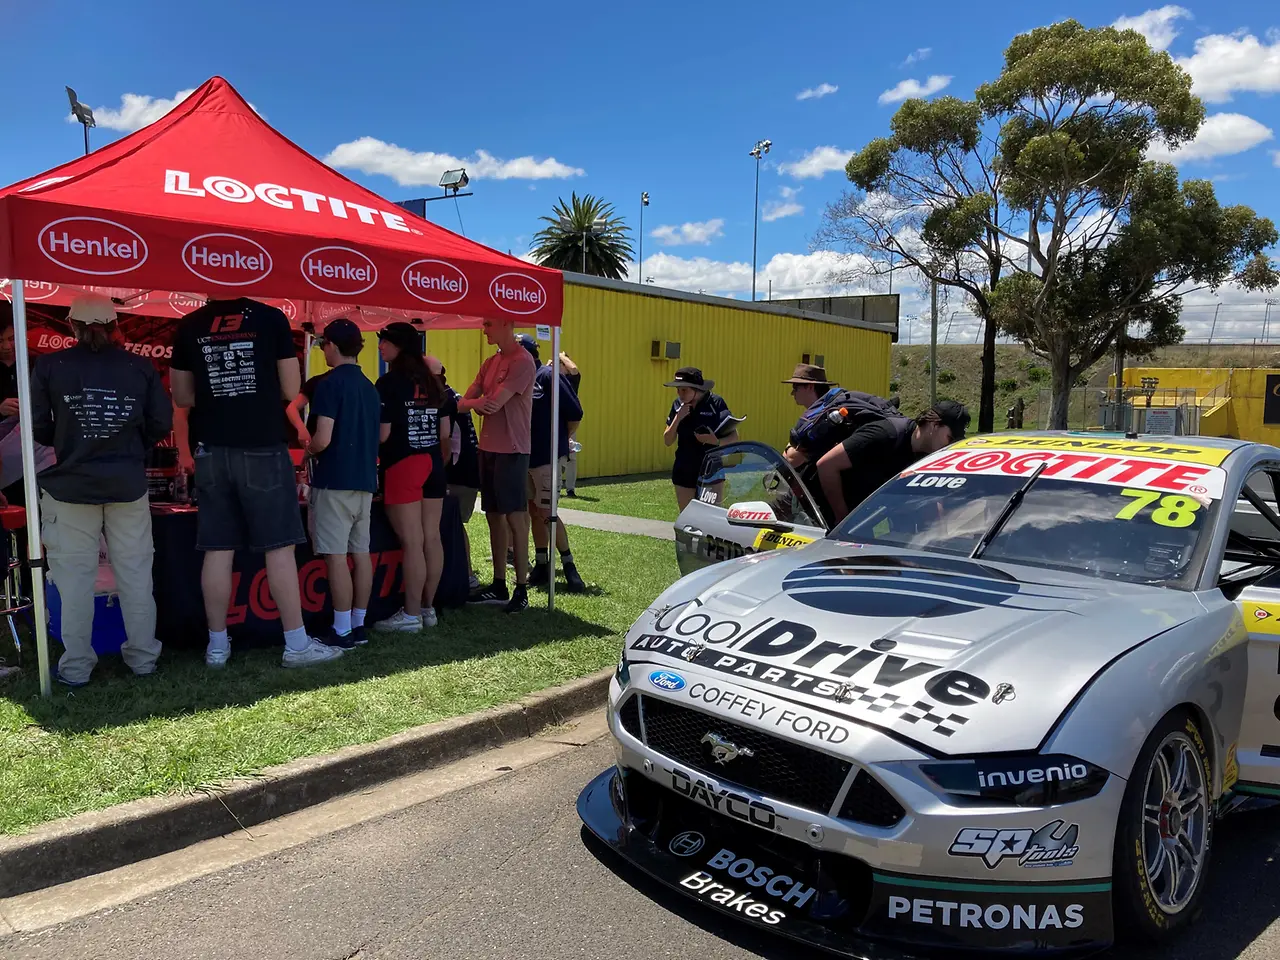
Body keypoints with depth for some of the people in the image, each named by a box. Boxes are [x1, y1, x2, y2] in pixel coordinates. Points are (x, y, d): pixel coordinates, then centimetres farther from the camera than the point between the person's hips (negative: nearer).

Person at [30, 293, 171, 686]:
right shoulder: (141, 367, -2)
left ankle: (76, 667, 13)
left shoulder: (49, 366, -5)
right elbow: (162, 424, -2)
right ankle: (143, 657, 18)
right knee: (135, 573, 9)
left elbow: (38, 427, -4)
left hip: (71, 485, -1)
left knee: (75, 576, 7)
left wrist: (66, 443, 16)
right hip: (128, 484, 1)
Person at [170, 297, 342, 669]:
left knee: (217, 550, 7)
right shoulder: (271, 318, -3)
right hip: (262, 448, -3)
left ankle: (217, 645, 15)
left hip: (212, 450, 4)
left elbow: (182, 396, 12)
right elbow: (290, 391, -2)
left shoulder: (189, 326, 6)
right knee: (279, 547, 0)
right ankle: (296, 644, 4)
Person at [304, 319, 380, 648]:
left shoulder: (329, 383, -11)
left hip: (334, 481, -7)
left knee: (336, 557, -4)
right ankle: (358, 625, 17)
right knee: (361, 553, 10)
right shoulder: (370, 387, 12)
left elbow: (323, 439, -18)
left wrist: (309, 450, 2)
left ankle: (343, 632, -1)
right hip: (364, 479, 8)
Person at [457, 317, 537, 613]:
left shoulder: (522, 361, -12)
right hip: (488, 448, 8)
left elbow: (495, 403, -19)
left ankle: (521, 590, 3)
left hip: (511, 451, -8)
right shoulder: (491, 362, 15)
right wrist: (479, 405, -13)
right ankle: (499, 586, 19)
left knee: (515, 518, -4)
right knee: (494, 516, 11)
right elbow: (467, 399, 10)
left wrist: (463, 405, -6)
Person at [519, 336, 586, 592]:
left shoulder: (548, 376, -11)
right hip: (525, 455, 7)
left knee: (545, 512, -8)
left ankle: (569, 565, 3)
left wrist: (561, 440, -1)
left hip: (547, 456, -7)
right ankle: (541, 565, 20)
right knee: (534, 511, 11)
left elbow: (575, 413, -12)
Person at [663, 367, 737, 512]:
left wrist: (717, 441, -27)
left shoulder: (715, 403, -9)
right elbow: (667, 441, 4)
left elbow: (734, 436, -7)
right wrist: (678, 419, -12)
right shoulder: (678, 405, 3)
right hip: (684, 472, 4)